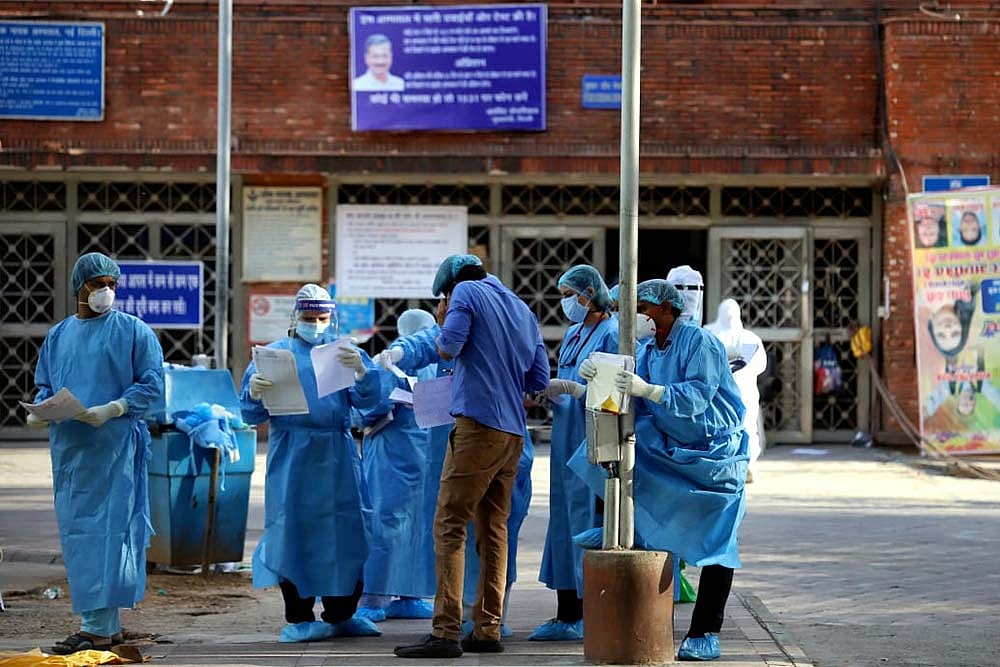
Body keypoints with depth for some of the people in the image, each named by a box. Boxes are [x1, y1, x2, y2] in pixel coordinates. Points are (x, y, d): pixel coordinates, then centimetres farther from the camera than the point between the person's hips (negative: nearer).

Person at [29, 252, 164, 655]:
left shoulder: (133, 331, 0)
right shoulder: (58, 335, 16)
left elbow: (152, 384, -5)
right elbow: (45, 385, 21)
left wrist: (111, 409, -18)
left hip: (114, 445, -6)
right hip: (68, 447, 6)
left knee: (105, 530, -9)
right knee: (75, 531, 5)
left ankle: (99, 628, -10)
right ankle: (106, 624, 12)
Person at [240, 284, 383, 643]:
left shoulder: (345, 352, 14)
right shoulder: (275, 354, 10)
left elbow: (366, 400, -2)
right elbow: (253, 415, 5)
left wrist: (360, 371, -22)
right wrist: (253, 393, -18)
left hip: (337, 455, 2)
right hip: (292, 456, -2)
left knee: (344, 530, 0)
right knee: (293, 530, -4)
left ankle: (340, 615, 8)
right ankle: (299, 618, 2)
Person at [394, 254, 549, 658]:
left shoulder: (466, 292, 1)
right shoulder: (522, 310, 20)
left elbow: (448, 347, -9)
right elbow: (539, 379, 18)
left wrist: (443, 322, 10)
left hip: (478, 425, -8)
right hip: (514, 432, 8)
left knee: (450, 526, -9)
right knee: (493, 529, 12)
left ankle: (446, 632, -16)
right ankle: (488, 630, 11)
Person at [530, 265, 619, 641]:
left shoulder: (612, 334, -9)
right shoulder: (572, 334, 16)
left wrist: (568, 387, -18)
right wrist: (547, 395, 4)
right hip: (567, 441, 9)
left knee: (592, 522, -6)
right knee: (565, 522, 8)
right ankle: (567, 616, 13)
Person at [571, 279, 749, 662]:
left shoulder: (700, 342, -14)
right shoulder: (647, 350, 9)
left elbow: (697, 396, -27)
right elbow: (633, 406, 2)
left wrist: (647, 390, -37)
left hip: (714, 455, -7)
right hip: (669, 453, 7)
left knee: (715, 544, -4)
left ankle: (705, 635, -2)